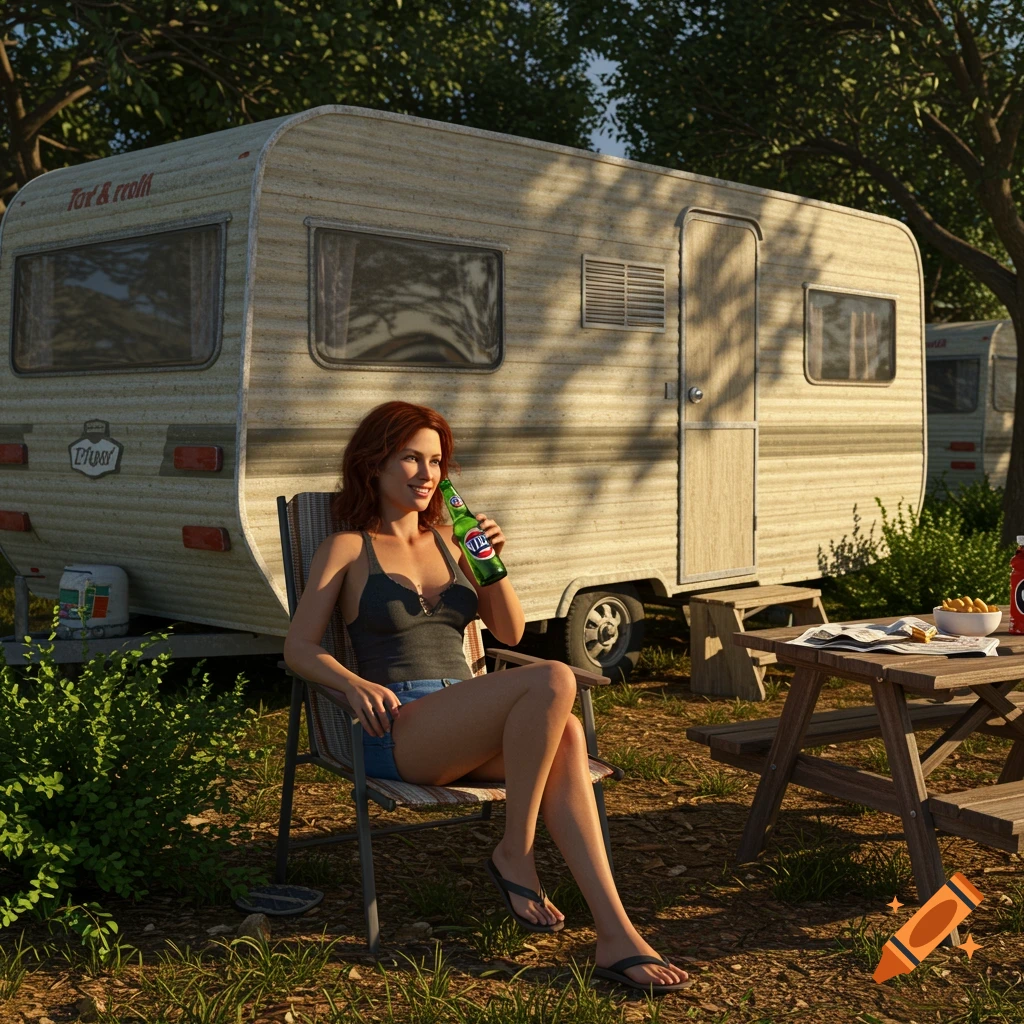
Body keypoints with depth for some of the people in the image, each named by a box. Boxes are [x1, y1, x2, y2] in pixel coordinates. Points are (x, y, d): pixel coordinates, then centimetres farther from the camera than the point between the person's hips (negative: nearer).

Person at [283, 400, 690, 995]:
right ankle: (515, 855, -16)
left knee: (565, 734, -31)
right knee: (553, 682, -30)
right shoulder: (348, 550, 8)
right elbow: (299, 647, 0)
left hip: (463, 731, 5)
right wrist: (354, 684, -21)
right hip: (398, 731, -5)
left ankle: (617, 938, -37)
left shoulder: (447, 543, 22)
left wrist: (495, 564, 0)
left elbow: (510, 632, 18)